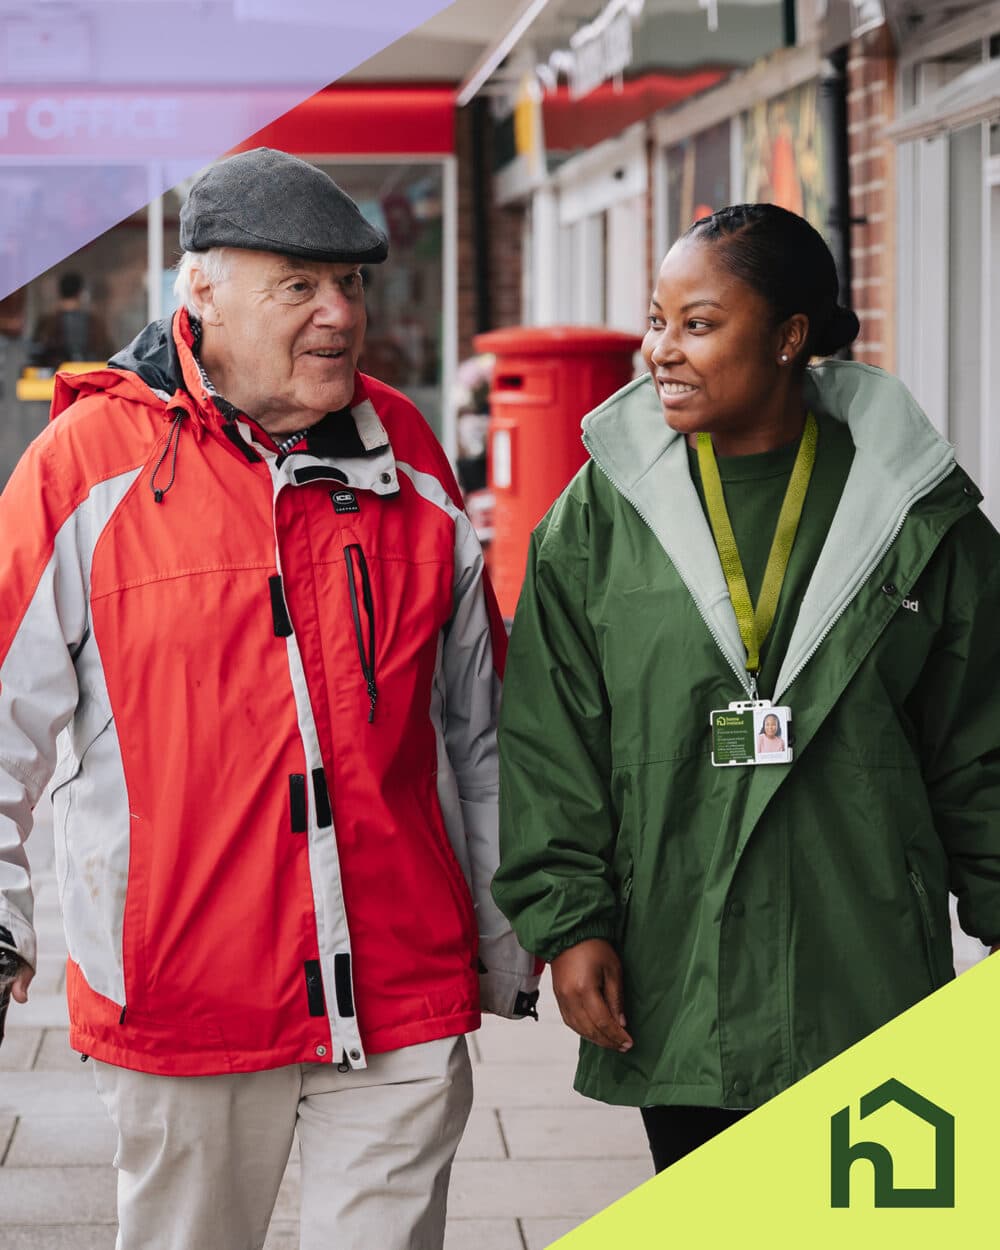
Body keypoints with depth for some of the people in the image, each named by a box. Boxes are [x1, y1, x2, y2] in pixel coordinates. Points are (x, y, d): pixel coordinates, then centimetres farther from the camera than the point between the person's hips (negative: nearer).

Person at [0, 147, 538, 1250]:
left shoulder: (406, 456, 8)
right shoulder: (90, 461, -4)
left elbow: (477, 727, 15)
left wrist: (509, 947, 19)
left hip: (405, 995, 2)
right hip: (178, 995, -2)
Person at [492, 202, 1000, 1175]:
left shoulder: (916, 514, 2)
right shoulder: (596, 518, 3)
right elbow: (548, 745, 3)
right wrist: (567, 919, -4)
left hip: (875, 987, 0)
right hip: (676, 993, 0)